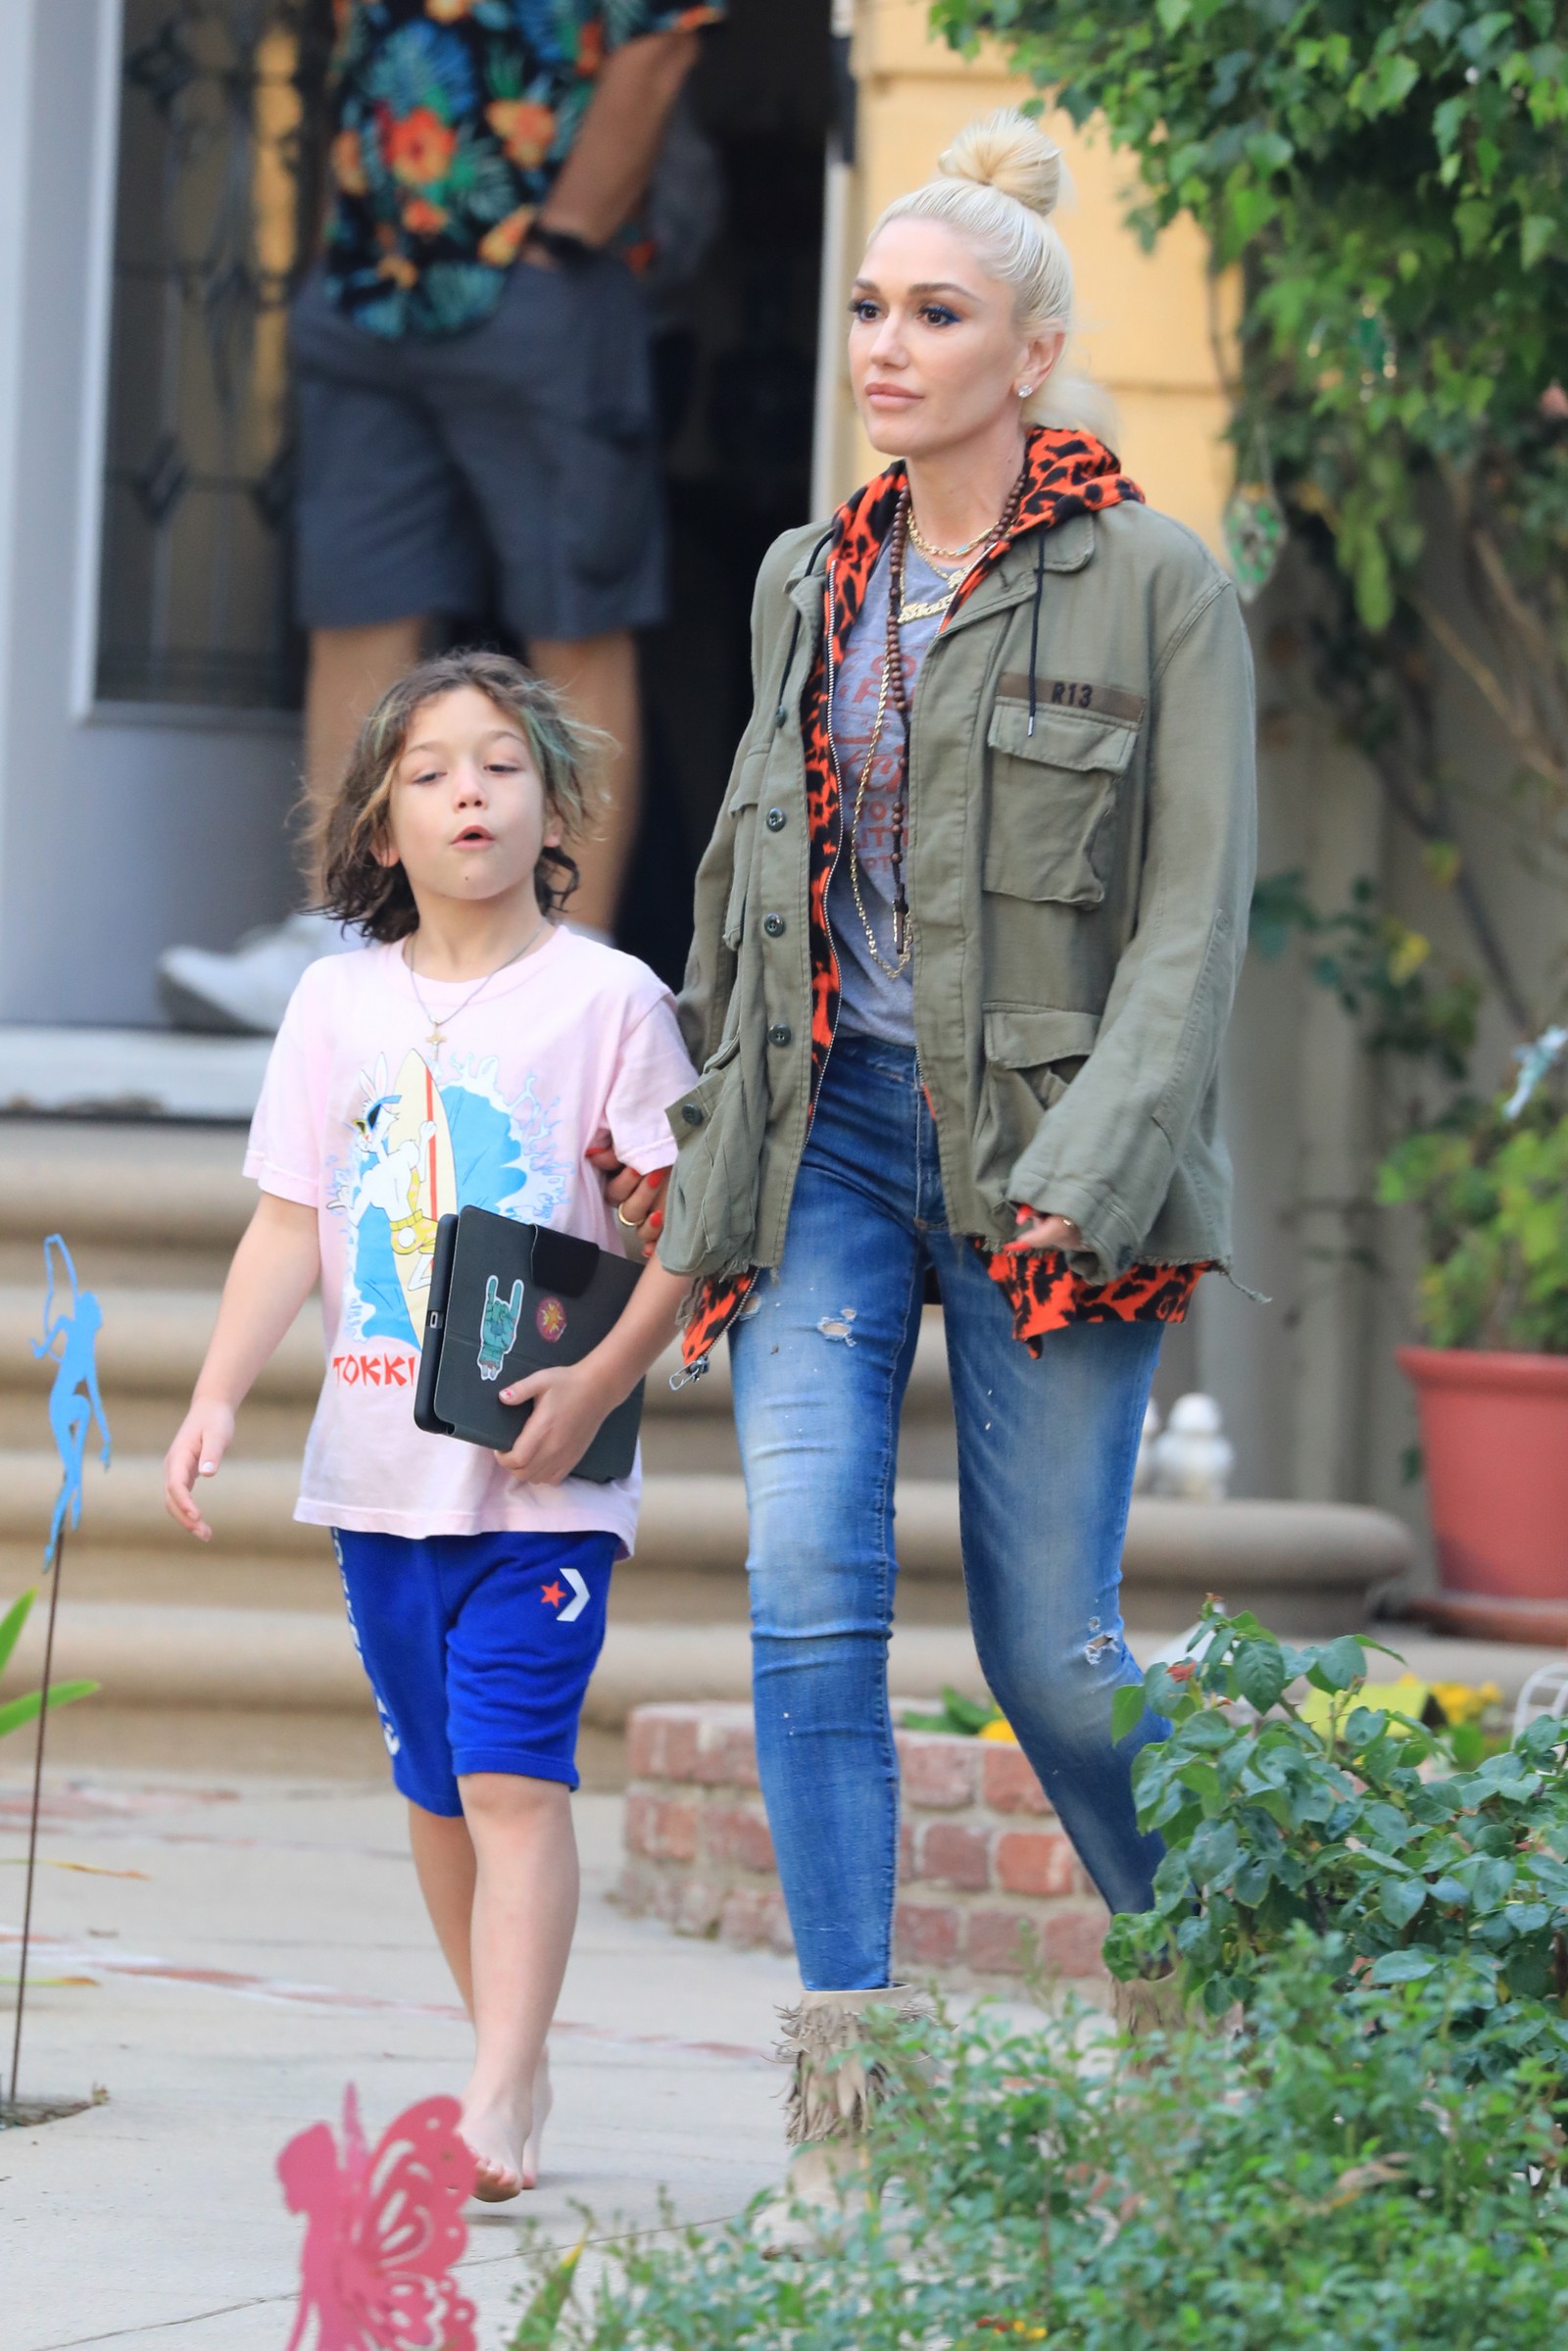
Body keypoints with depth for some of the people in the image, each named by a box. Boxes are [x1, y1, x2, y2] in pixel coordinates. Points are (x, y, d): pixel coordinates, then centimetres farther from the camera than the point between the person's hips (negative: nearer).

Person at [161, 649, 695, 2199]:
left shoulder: (606, 999, -3)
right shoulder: (339, 1005, 8)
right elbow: (290, 1229, 9)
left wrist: (597, 1385, -17)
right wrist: (217, 1397, -3)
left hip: (541, 1475, -5)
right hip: (379, 1464, 5)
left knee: (513, 1768, -13)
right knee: (435, 1781, 11)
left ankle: (497, 2100, -18)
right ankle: (510, 2062, 24)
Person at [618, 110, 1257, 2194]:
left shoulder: (1160, 586, -2)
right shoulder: (808, 582, 13)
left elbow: (1197, 912, -7)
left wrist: (1103, 1162, -18)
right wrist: (711, 1130, 20)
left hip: (1033, 1160, -4)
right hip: (827, 1140, 4)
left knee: (1046, 1638, -1)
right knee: (811, 1595, -12)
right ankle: (845, 2083, -13)